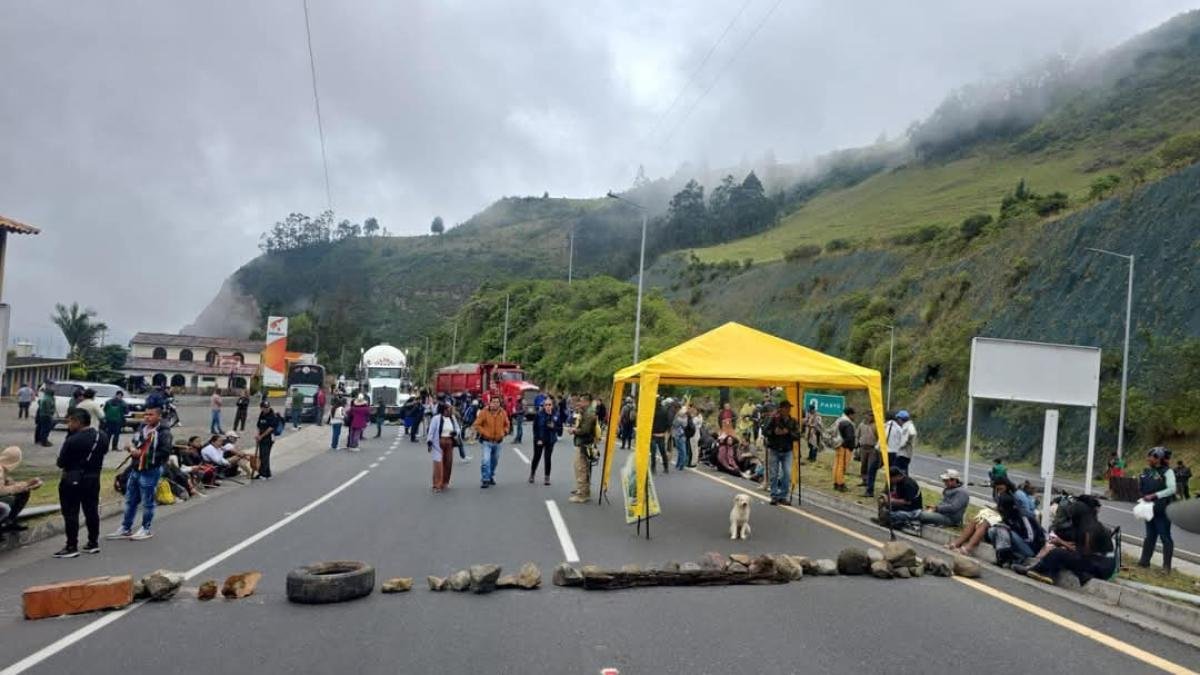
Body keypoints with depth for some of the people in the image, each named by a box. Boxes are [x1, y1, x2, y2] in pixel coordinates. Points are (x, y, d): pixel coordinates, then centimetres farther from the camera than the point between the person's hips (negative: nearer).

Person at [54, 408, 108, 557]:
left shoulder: (73, 440, -21)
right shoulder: (102, 436, 0)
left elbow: (61, 463, -12)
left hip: (72, 481, -7)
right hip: (93, 479, 7)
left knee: (71, 514, 2)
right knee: (91, 511, 14)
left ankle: (72, 547, 5)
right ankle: (93, 543, 21)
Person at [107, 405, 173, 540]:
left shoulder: (164, 433, -14)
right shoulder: (141, 428, 8)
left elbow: (165, 453, -21)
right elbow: (134, 443, 23)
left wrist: (144, 454, -21)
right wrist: (131, 447, -1)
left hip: (150, 471, -8)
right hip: (135, 469, 8)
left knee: (147, 502, 5)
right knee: (130, 500, 16)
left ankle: (146, 529, 20)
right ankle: (125, 528, 27)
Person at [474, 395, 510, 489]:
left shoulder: (503, 413, 2)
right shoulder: (484, 412, -11)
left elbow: (507, 424, 17)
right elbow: (477, 425, -8)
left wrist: (504, 432, 3)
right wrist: (484, 433, -15)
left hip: (498, 442, 4)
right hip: (486, 442, -4)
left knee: (494, 461, 15)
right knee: (485, 461, -15)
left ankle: (491, 477, 33)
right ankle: (485, 480, -8)